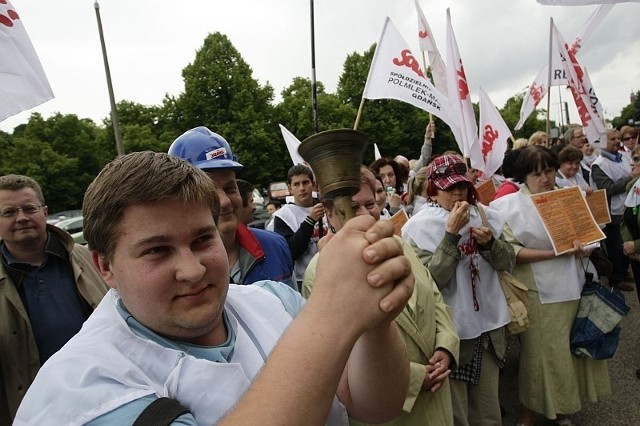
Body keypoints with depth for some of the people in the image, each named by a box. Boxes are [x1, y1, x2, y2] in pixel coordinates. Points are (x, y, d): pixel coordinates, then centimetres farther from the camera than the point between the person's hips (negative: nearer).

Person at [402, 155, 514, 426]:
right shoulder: (418, 226, -14)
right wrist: (452, 233, -26)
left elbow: (507, 262, 4)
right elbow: (432, 279, -22)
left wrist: (489, 243, -16)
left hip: (489, 324, 5)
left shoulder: (482, 215, 1)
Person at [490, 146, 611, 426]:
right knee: (540, 353, 4)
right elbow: (509, 252, -16)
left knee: (571, 349, 15)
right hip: (539, 292, -5)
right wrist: (554, 253, -22)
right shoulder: (509, 206, -10)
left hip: (572, 287, 6)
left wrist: (584, 248, -5)